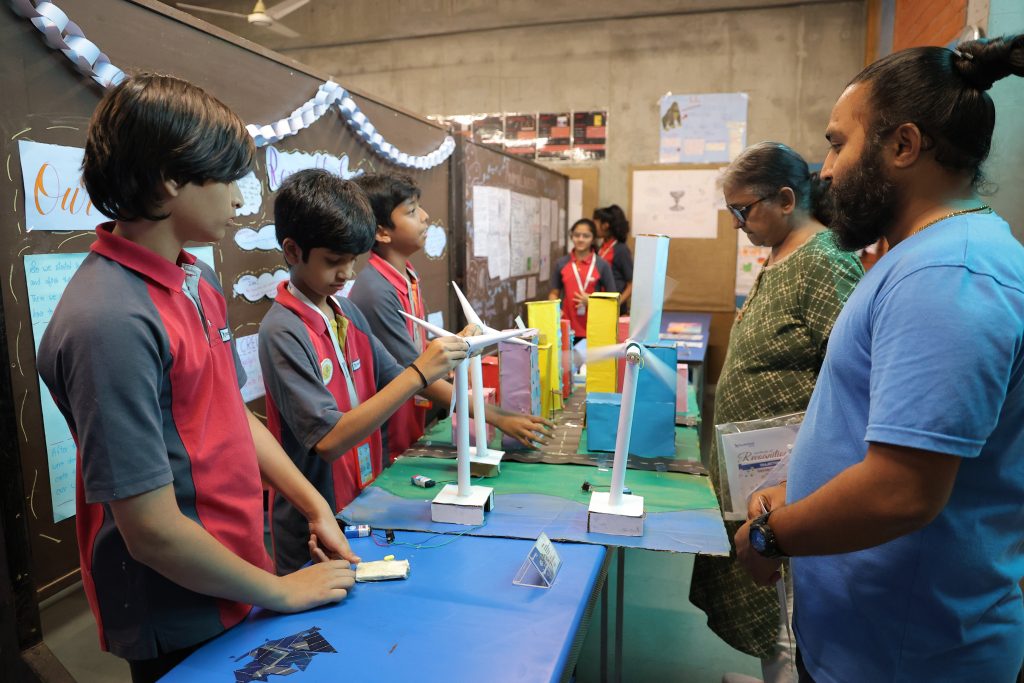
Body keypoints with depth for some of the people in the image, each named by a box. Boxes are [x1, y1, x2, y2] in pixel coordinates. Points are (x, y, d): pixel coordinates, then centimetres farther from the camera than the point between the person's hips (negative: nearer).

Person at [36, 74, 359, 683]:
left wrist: (315, 507, 2)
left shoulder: (200, 281, 0)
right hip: (180, 632, -7)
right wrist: (281, 592, -12)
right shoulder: (111, 322, -28)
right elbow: (153, 532, -25)